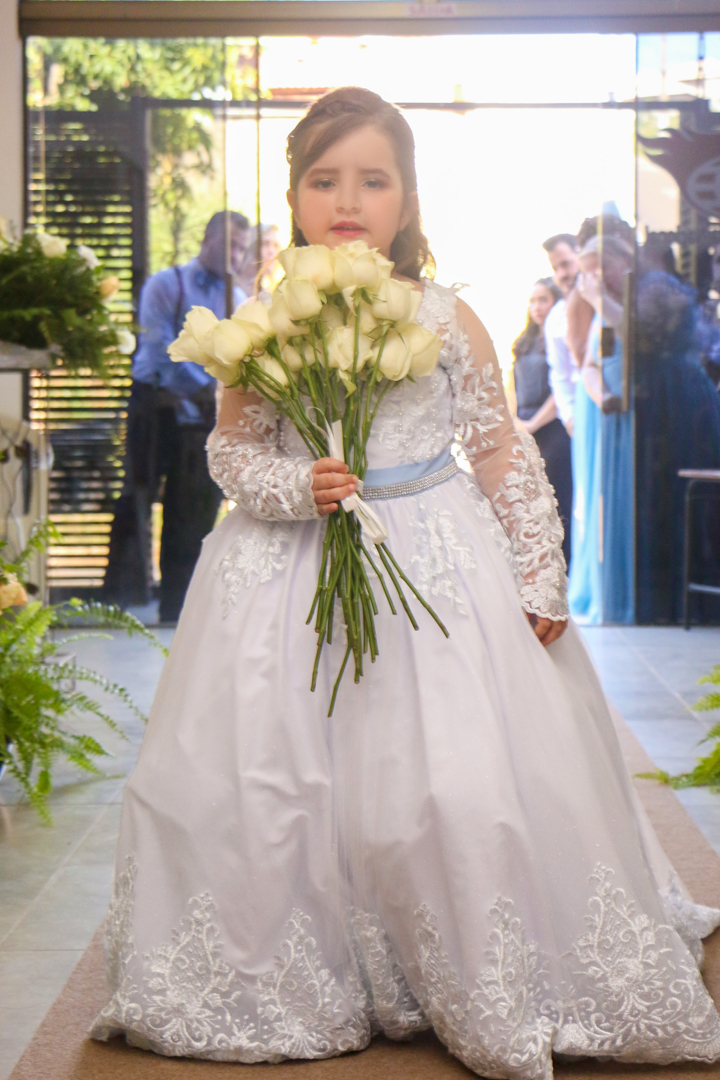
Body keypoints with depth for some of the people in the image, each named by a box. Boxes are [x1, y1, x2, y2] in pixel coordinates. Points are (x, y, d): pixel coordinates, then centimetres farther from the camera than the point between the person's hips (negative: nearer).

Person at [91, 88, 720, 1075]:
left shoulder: (447, 320, -2)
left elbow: (503, 452, 3)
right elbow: (231, 448, 5)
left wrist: (542, 579, 1)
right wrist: (297, 487, -15)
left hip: (439, 568, -1)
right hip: (299, 575, 1)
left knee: (466, 788, -7)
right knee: (260, 783, 2)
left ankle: (495, 1000, 14)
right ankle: (282, 980, 25)